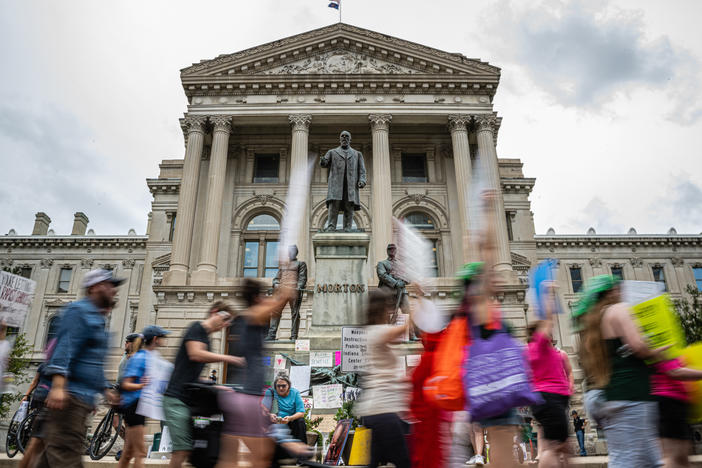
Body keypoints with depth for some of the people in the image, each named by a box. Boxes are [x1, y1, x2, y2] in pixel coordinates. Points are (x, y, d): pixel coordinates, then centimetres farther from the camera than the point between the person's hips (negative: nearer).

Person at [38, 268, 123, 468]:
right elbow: (64, 346, -20)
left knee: (56, 452, 13)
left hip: (83, 398, 10)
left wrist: (105, 389, 28)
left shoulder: (98, 318, 24)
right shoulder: (79, 311, -7)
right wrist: (58, 384, -30)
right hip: (70, 395, -10)